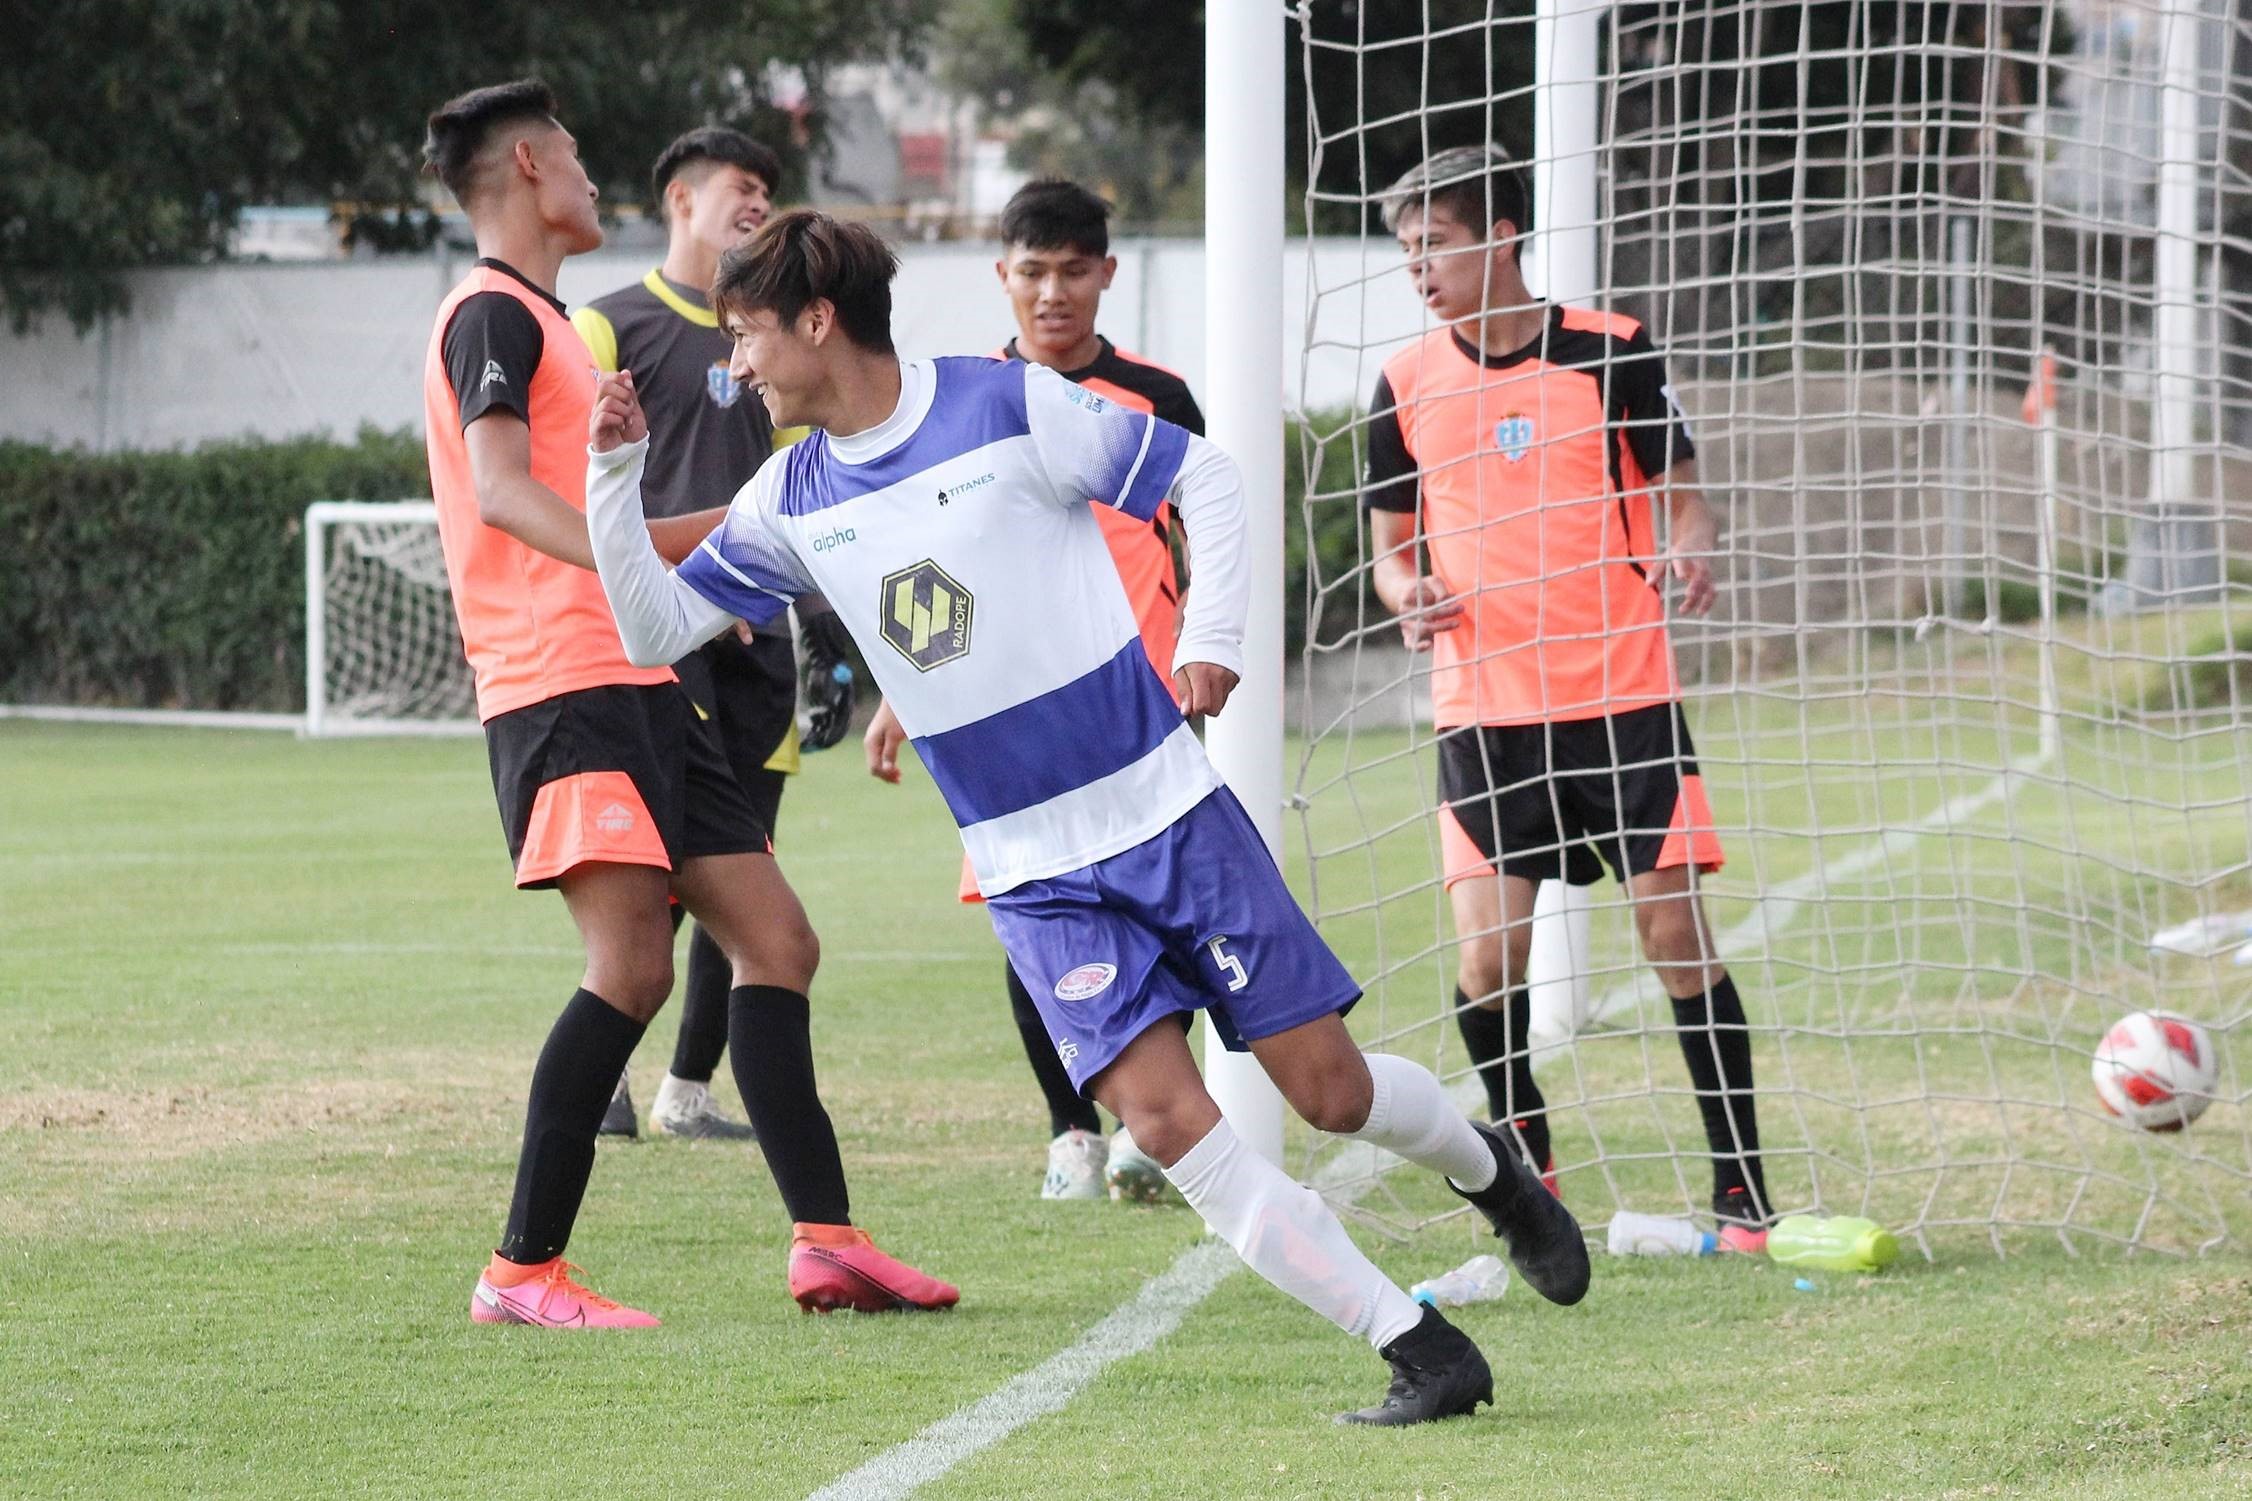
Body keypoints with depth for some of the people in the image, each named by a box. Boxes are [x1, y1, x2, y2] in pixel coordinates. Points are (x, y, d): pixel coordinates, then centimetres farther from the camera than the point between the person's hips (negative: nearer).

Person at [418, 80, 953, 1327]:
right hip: (562, 687, -10)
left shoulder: (539, 321, 24)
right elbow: (502, 488, -24)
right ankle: (524, 1272, -15)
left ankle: (825, 1240, 8)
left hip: (636, 687, 10)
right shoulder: (494, 315, -7)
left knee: (775, 942, 8)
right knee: (633, 966, -18)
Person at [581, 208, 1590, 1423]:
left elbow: (1204, 478, -1)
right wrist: (614, 474, -3)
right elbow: (656, 627, 9)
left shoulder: (1011, 405, -9)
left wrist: (1212, 641, -12)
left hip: (1166, 812, -3)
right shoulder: (792, 503, 4)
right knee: (1164, 1121, -15)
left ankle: (1488, 1171, 35)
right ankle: (1424, 1355, -10)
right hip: (1035, 876, 3)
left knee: (1330, 1089, -1)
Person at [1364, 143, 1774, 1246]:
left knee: (1677, 934, -5)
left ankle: (1741, 1188, 4)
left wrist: (1688, 548, -18)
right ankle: (1529, 1175, 12)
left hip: (1624, 699, -2)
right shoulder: (1407, 385, 5)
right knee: (1484, 956, -8)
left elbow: (1681, 496, 5)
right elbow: (1391, 544, 13)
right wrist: (1408, 594, -9)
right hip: (1482, 710, 2)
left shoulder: (1608, 351, -1)